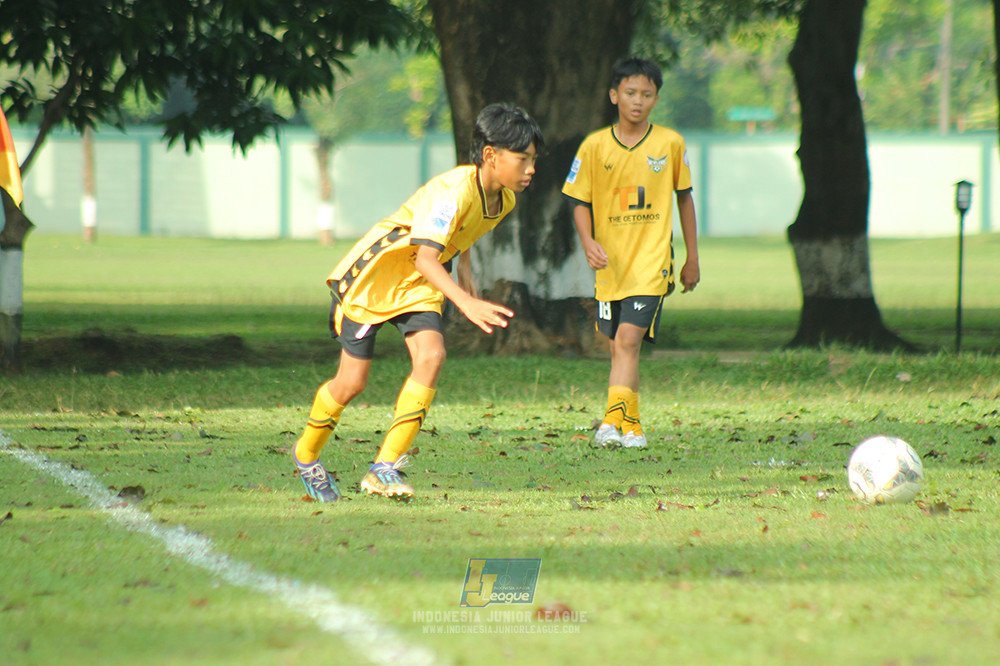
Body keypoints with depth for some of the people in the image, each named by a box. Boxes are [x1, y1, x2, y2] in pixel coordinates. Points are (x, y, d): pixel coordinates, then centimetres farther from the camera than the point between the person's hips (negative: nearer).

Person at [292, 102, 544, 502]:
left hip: (416, 287, 7)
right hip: (372, 274, -7)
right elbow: (425, 260, -43)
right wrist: (467, 303, -55)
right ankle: (307, 454, 28)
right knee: (352, 381, -2)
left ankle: (384, 469, -16)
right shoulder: (454, 191, -32)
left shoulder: (504, 200, -5)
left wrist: (466, 283, 23)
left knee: (431, 356, -18)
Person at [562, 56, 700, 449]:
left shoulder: (670, 144, 0)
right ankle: (631, 427, 21)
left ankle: (613, 422, -22)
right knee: (619, 348, 8)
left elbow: (684, 198, 11)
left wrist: (692, 258, 13)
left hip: (652, 261, -2)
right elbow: (580, 203, 4)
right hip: (610, 264, 2)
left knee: (628, 339, -17)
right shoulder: (595, 146, 0)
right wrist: (588, 242, -16)